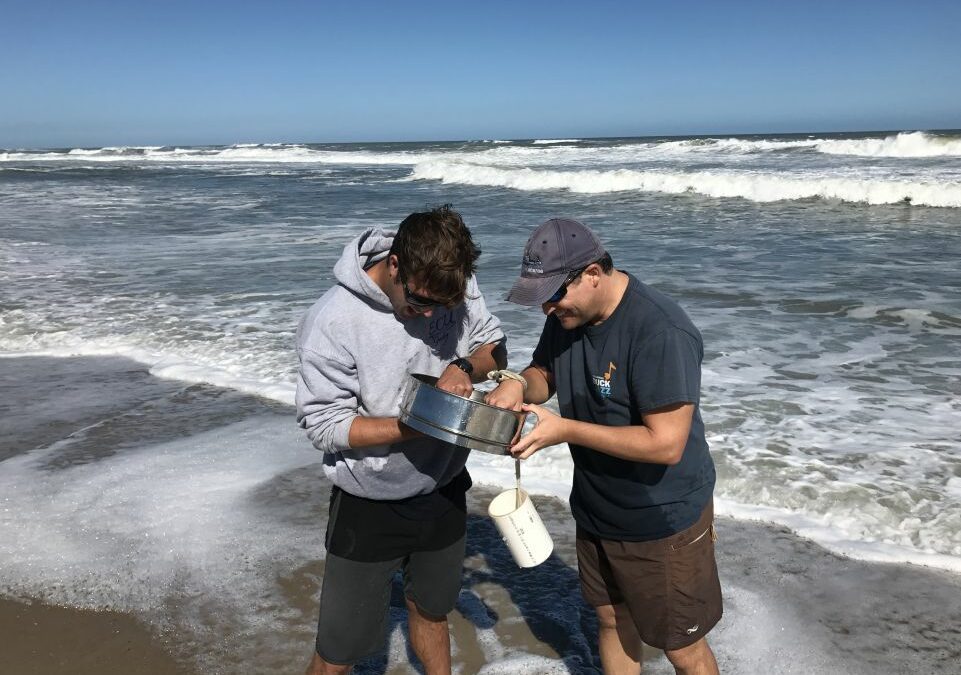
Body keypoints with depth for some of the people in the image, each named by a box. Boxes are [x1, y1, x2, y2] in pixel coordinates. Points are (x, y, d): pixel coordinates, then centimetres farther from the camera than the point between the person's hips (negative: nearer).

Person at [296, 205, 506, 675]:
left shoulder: (455, 287, -13)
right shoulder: (333, 321, -27)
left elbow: (494, 346, 1)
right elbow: (323, 424, -22)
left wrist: (464, 365, -22)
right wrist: (418, 427, -31)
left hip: (443, 490, 5)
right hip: (370, 507, -4)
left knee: (431, 611, 28)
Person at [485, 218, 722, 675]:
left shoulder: (661, 333, -30)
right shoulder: (566, 315, -4)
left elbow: (666, 444, -31)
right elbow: (544, 374, 10)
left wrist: (565, 430, -28)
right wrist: (518, 385, -14)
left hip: (664, 521, -7)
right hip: (596, 512, 7)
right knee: (612, 623, 25)